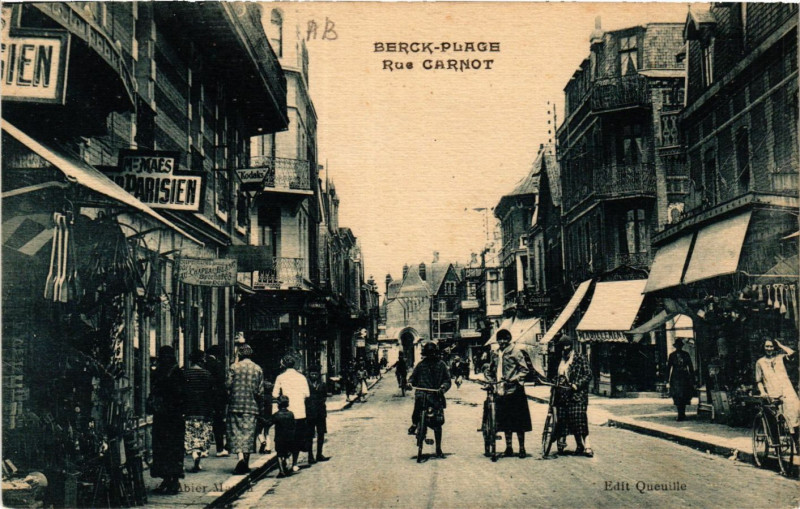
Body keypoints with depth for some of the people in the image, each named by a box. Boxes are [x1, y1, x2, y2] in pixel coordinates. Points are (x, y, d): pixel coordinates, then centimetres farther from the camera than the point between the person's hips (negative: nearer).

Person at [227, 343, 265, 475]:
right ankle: (245, 464, 10)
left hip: (236, 405, -1)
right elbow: (260, 391, 2)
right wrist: (260, 407, 10)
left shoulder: (234, 367, -3)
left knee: (236, 431, 3)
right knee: (249, 432, 6)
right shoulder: (258, 369, 2)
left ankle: (240, 455, -20)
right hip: (251, 406, 1)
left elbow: (229, 387, -4)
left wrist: (228, 402, 10)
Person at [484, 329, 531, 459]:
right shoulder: (495, 354, 12)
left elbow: (524, 369, -6)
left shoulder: (515, 352, -3)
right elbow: (489, 369, 24)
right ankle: (508, 448, 18)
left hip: (514, 391, -5)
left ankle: (522, 448, 7)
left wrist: (515, 379, -19)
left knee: (518, 421, -1)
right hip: (500, 391, 5)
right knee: (505, 422, 9)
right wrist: (490, 380, 7)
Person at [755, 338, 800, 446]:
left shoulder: (780, 358, 13)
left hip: (786, 390, -1)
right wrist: (763, 392, 1)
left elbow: (791, 353, -8)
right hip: (772, 394, 1)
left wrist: (780, 345, 5)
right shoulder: (760, 362, 14)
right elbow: (759, 381, 16)